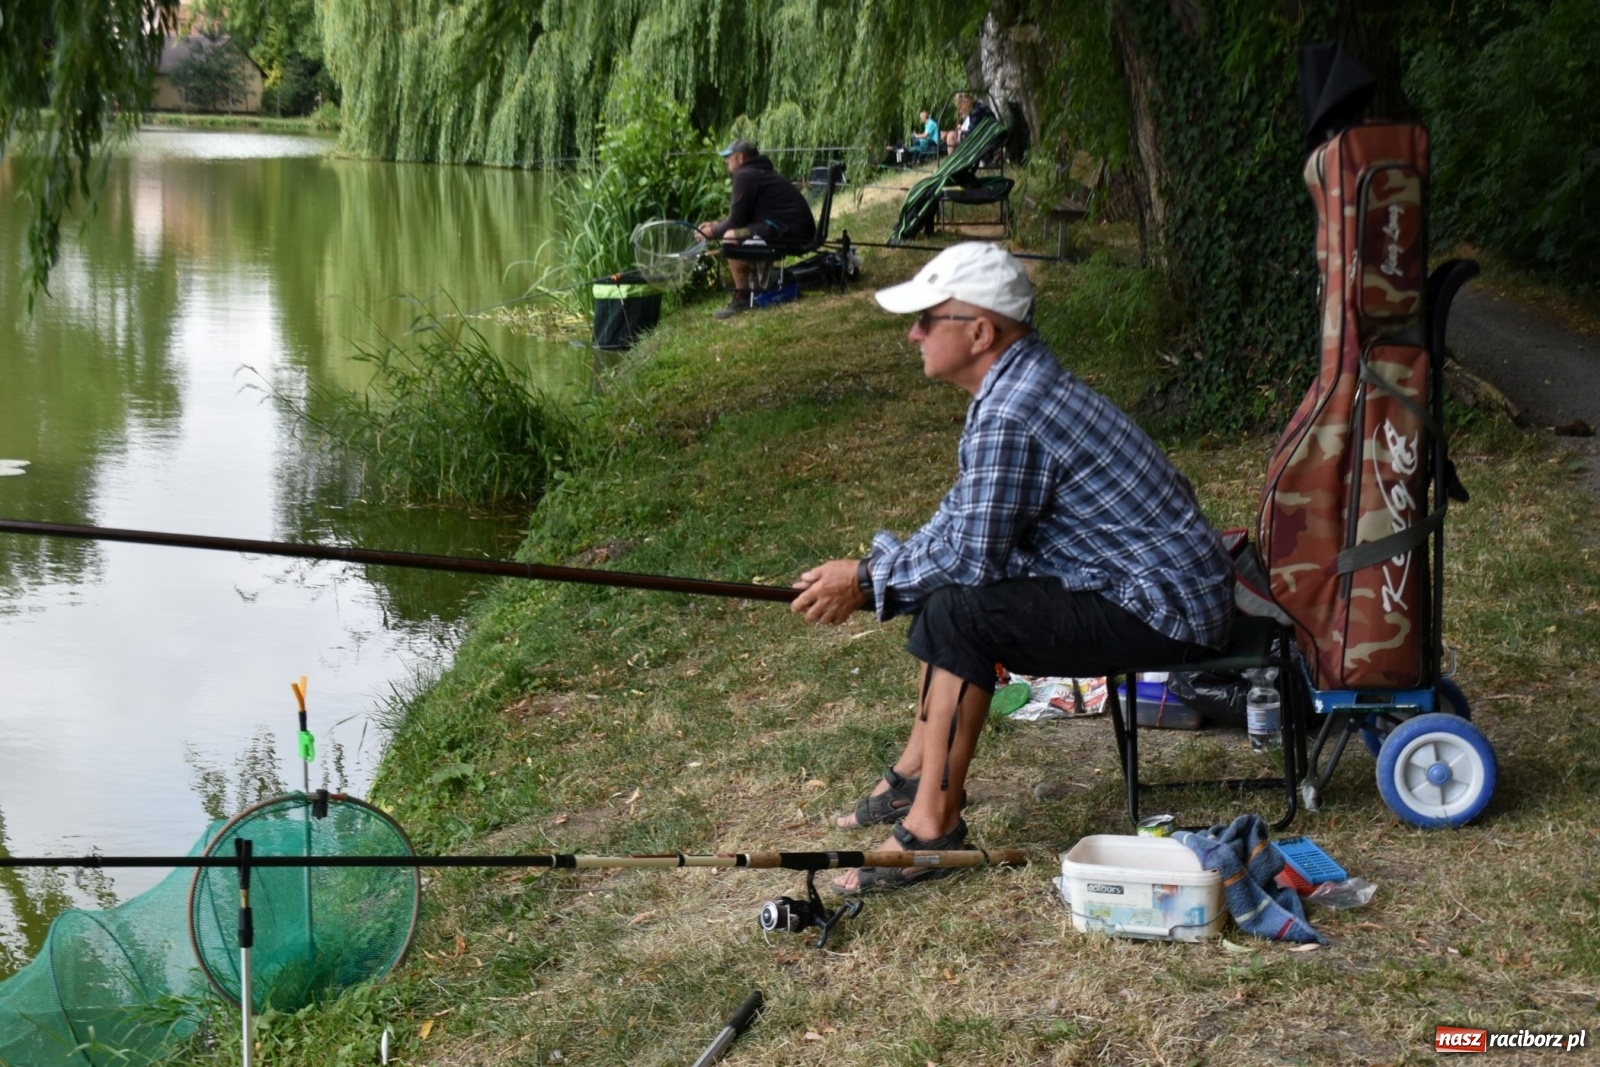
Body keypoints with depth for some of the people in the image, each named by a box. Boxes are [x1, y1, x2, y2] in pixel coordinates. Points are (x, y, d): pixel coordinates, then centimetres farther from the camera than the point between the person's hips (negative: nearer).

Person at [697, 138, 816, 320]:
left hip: (789, 231, -11)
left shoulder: (745, 176, -8)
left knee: (731, 237, -15)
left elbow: (736, 220, -8)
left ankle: (742, 298, -9)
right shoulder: (761, 172, 23)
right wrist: (716, 225, 23)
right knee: (739, 232, 25)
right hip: (800, 230, 11)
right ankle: (758, 286, 25)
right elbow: (742, 217, 28)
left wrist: (713, 233, 7)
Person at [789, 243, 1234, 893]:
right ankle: (915, 775, 22)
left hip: (1163, 611, -11)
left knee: (958, 612, -21)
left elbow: (972, 555, -21)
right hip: (1161, 583, 11)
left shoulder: (1011, 414, -24)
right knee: (944, 584, 16)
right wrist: (867, 574, 7)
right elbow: (963, 520, 18)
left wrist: (867, 580, -7)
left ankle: (933, 826, -13)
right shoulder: (1017, 383, 9)